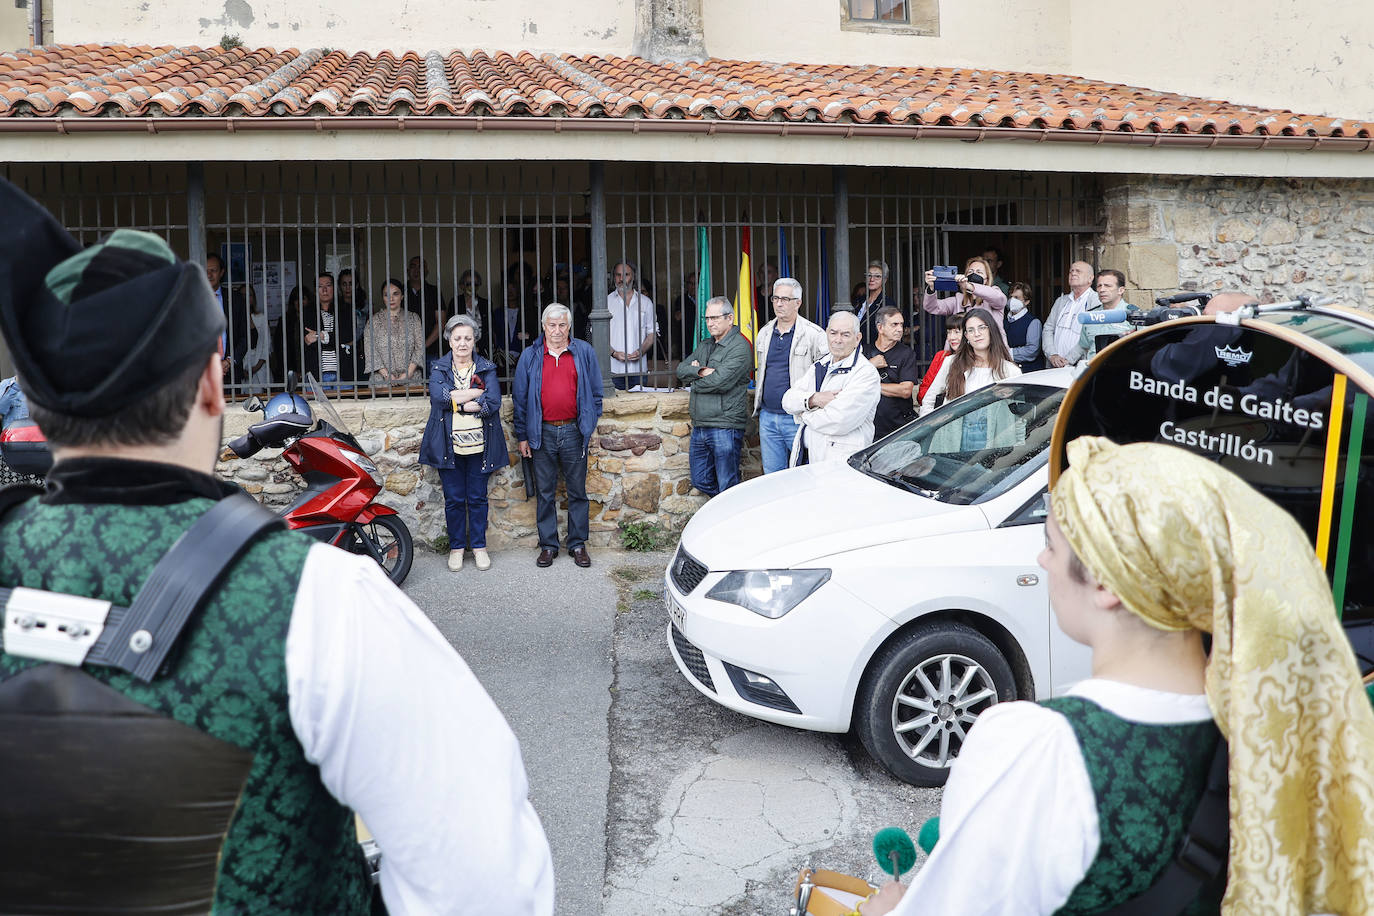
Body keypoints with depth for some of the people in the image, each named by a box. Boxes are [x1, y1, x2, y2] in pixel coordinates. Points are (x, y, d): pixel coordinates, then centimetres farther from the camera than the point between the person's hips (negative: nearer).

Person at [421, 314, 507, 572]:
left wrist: (455, 402, -14)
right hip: (449, 445, 0)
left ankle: (479, 546, 18)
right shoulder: (439, 369, 6)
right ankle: (456, 547, 18)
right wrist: (476, 392, -15)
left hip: (479, 444, 0)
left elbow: (493, 402, -11)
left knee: (478, 498, 6)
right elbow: (438, 396, -15)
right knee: (454, 499, 5)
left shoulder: (487, 368, 5)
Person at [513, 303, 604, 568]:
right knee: (545, 493, 6)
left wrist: (590, 427, 3)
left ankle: (578, 544, 15)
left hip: (574, 432, 0)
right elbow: (520, 398, 7)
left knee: (577, 492, 5)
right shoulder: (530, 356, 5)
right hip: (542, 434, 0)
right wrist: (522, 435, 4)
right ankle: (548, 545, 15)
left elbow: (595, 393, 9)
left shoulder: (584, 352, 5)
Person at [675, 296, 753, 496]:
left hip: (725, 427, -8)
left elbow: (720, 381, -19)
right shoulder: (705, 346, 19)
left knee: (727, 487, -4)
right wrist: (700, 371, -11)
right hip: (700, 427, 8)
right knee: (700, 481, 13)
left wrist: (694, 382, -1)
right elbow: (681, 369, 9)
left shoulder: (739, 347, -8)